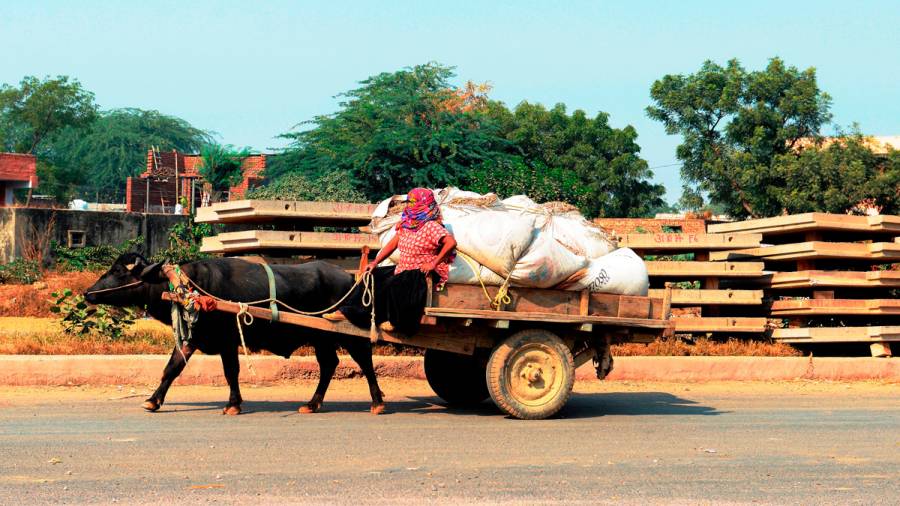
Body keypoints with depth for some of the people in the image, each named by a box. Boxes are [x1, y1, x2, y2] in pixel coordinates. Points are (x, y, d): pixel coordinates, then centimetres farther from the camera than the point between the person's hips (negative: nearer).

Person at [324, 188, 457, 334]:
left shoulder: (431, 227, -18)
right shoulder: (406, 223, 8)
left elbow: (451, 243, -31)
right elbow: (393, 244, 12)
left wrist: (434, 264, -29)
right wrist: (375, 263, 4)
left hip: (423, 272, -9)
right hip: (403, 268, 9)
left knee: (394, 284, -32)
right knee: (372, 275, 5)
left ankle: (398, 322, -10)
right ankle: (346, 312, 7)